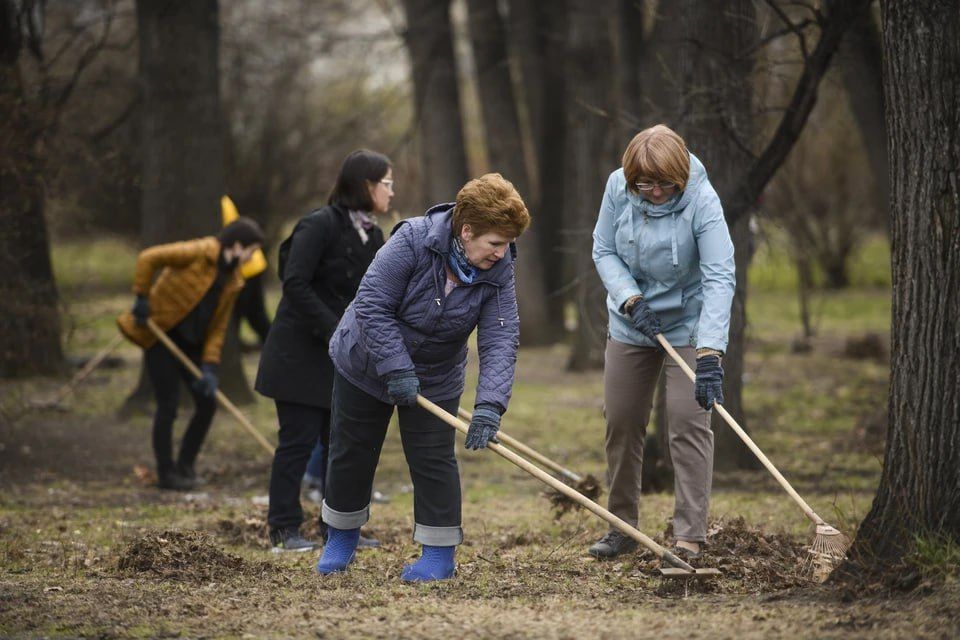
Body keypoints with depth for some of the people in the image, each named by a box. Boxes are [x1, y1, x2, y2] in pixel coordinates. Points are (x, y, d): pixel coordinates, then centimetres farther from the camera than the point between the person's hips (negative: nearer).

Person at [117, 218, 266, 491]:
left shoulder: (232, 282, 5)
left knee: (207, 402, 4)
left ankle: (185, 466, 20)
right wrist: (142, 299, -19)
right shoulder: (199, 253, -17)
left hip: (191, 343, 8)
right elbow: (148, 258, -21)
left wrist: (210, 368, -4)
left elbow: (218, 327, 6)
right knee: (168, 406, -6)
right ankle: (166, 473, 6)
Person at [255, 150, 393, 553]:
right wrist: (336, 332, -23)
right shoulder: (319, 225, -15)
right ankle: (284, 530, 3)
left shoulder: (374, 238, 10)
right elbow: (295, 285, -20)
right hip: (300, 352, -8)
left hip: (343, 358, 8)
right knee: (299, 439, -5)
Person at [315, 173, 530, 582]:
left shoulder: (498, 272, -20)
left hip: (435, 379, 1)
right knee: (352, 455, 11)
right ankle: (341, 539, 31)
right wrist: (396, 369, -31)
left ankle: (440, 554, 8)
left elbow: (500, 341, -25)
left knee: (433, 462, -4)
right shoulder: (413, 240, -31)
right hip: (366, 362, -1)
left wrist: (490, 405, -38)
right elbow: (372, 305, -28)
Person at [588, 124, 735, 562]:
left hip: (688, 327, -4)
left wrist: (709, 353, -41)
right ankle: (622, 527, 22)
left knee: (689, 423, -12)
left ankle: (689, 537, -9)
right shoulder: (618, 187, -14)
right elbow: (604, 251, -3)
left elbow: (719, 279, -32)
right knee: (621, 423, 8)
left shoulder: (701, 201, -27)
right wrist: (630, 299, -21)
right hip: (630, 325, 4)